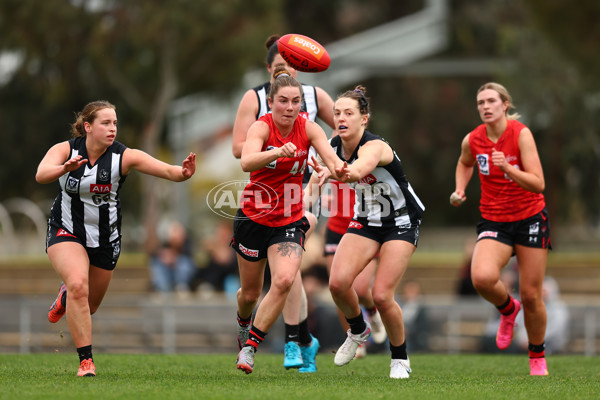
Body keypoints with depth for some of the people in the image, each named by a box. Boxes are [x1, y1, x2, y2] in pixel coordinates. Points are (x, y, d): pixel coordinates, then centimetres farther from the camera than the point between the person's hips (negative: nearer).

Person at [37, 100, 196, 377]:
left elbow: (167, 170, -27)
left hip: (105, 239, 2)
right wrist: (65, 168, -55)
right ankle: (86, 360, -20)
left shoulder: (124, 157, -16)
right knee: (78, 285, -29)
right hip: (66, 232, -2)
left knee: (89, 306, 15)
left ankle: (66, 295, 53)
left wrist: (183, 173, -50)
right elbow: (41, 175, -34)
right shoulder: (65, 150, -16)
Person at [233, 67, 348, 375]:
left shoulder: (308, 128, -9)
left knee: (284, 280, -23)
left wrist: (337, 168, -51)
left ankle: (250, 347, -10)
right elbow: (246, 162, -37)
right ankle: (244, 322, 49)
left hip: (290, 221, 1)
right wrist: (277, 152, -56)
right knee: (250, 292, 11)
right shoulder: (261, 127, -17)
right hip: (253, 218, -1)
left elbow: (329, 155, -26)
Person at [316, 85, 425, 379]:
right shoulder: (334, 147, -7)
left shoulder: (374, 147, -28)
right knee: (338, 282, -16)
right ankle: (358, 330, 15)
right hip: (365, 220, 6)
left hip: (401, 223, -6)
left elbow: (358, 170, -51)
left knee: (381, 295, -15)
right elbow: (323, 170, 15)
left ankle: (400, 359, 9)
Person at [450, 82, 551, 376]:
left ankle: (537, 358, 25)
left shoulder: (521, 134, -15)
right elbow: (464, 163, 23)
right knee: (482, 277, -27)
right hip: (493, 221, 2)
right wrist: (460, 190, 6)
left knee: (531, 296, 0)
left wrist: (508, 168, -36)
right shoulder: (472, 140, -3)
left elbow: (538, 184, -22)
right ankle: (508, 309, 8)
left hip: (530, 219, -2)